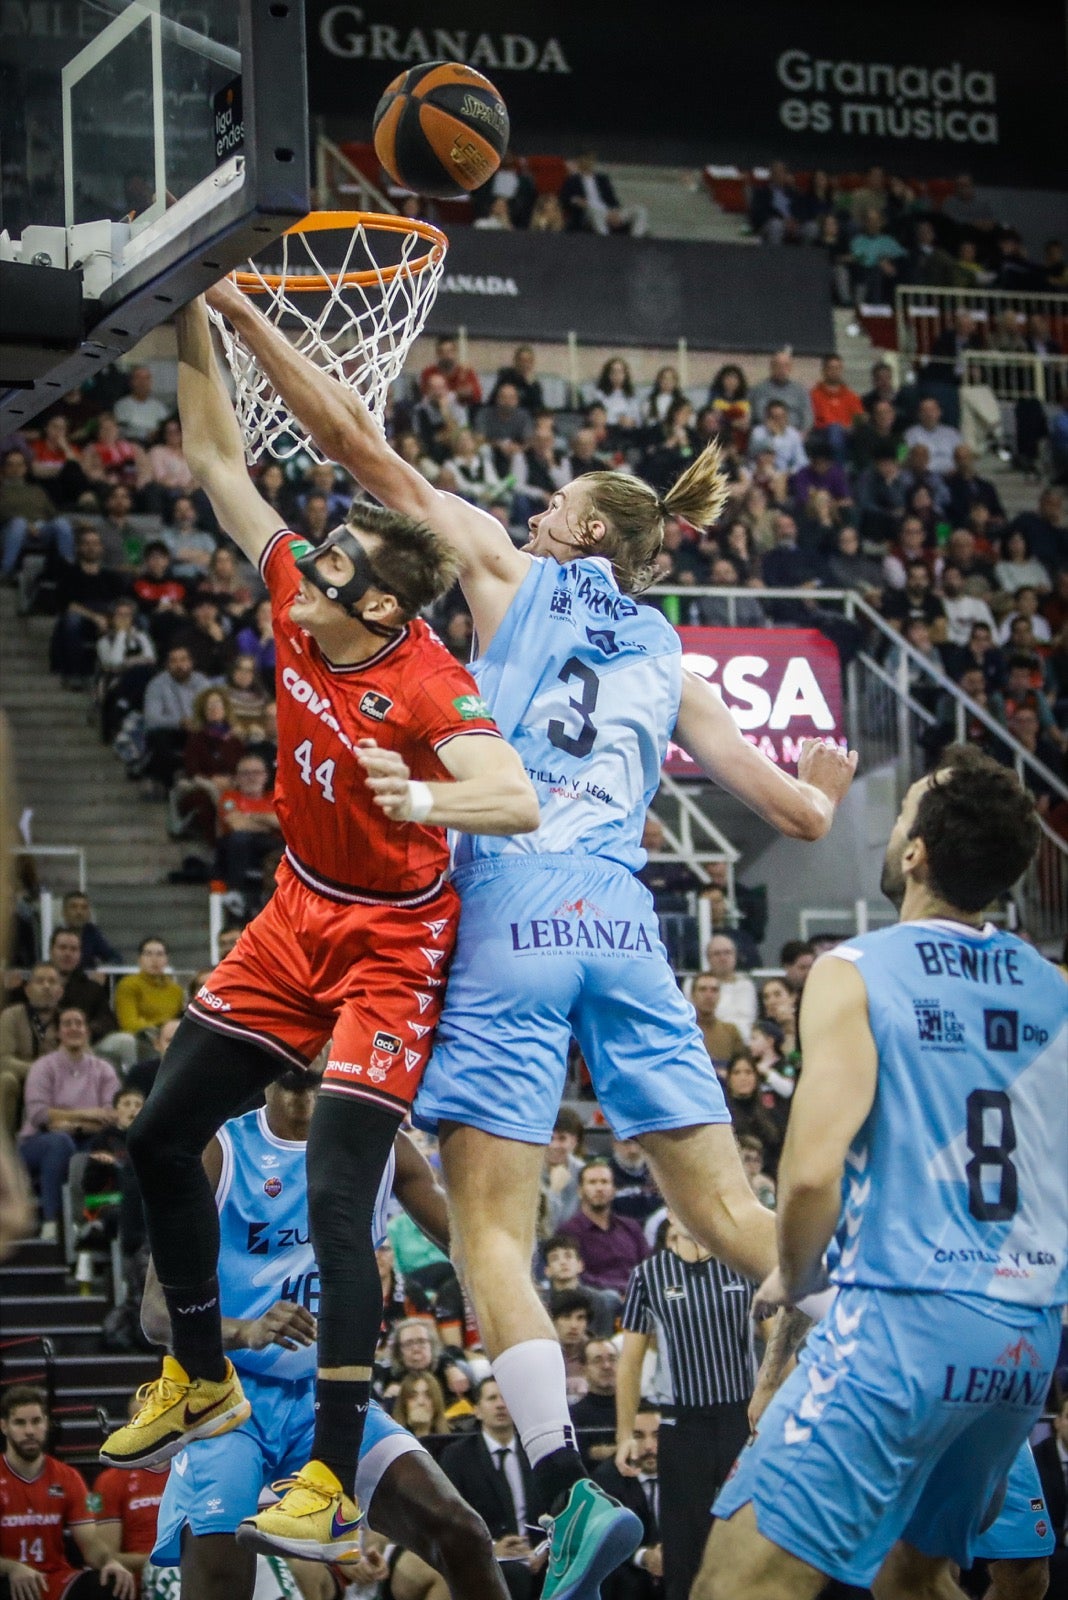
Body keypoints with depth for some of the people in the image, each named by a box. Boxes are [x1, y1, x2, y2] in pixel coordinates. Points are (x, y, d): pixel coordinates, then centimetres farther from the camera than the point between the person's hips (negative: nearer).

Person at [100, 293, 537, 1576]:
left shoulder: (426, 686, -27)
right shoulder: (298, 605, -9)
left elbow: (519, 803, -43)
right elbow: (218, 460, 0)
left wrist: (423, 800, -62)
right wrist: (190, 324, -6)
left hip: (390, 946, -8)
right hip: (297, 918, 8)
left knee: (336, 1194, -17)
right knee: (161, 1136, 11)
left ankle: (332, 1480, -13)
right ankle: (202, 1381, 29)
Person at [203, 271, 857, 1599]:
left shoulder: (510, 575, 11)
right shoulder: (668, 663, 21)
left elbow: (359, 445, 9)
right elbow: (801, 816, 23)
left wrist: (244, 318, 16)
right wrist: (827, 790, 48)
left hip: (512, 917, -4)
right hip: (622, 925, 4)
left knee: (488, 1222, -6)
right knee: (726, 1209, 7)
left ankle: (569, 1487, -21)